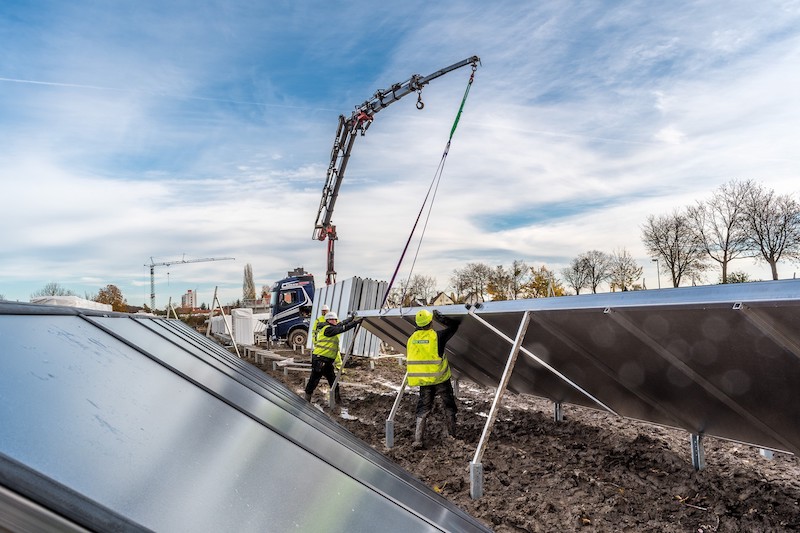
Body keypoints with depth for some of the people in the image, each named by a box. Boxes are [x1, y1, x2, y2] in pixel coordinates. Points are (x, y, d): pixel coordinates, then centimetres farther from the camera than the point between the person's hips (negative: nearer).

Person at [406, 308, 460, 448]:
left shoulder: (412, 338, 0)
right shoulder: (437, 336, -13)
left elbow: (409, 359, 13)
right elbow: (454, 325, -2)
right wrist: (439, 316, 2)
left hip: (423, 380, 4)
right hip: (440, 379, -3)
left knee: (423, 408, 12)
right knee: (449, 406, 17)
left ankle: (418, 439, 4)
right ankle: (452, 435, 26)